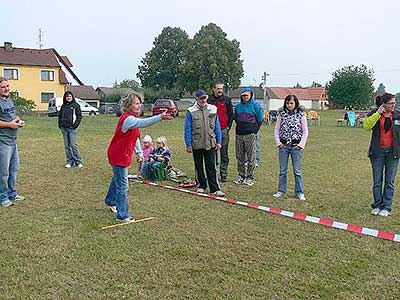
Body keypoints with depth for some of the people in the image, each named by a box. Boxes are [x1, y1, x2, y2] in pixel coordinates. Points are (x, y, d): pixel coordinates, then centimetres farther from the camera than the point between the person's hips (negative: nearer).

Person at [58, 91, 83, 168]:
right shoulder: (63, 106, 14)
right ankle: (69, 162, 13)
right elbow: (59, 116, 22)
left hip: (72, 128, -5)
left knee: (74, 145, -7)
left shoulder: (76, 105, 0)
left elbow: (79, 116, -3)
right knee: (67, 146, 6)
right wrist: (60, 124, 10)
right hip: (64, 128, 5)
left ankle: (78, 162, 2)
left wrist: (75, 125, -10)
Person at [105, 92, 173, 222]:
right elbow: (143, 123, -46)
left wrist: (139, 151, 12)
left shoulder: (132, 118, 7)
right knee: (122, 186, -5)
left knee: (117, 178, 29)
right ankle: (122, 216, 4)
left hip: (123, 154, 11)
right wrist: (160, 117, -58)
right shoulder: (128, 119, -26)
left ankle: (110, 201, 52)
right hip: (118, 156, -11)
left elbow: (135, 137, 15)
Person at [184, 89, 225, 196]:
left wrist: (218, 142, 5)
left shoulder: (213, 110, 4)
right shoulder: (191, 112, -3)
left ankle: (215, 189, -1)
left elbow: (217, 127, 8)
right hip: (197, 144, 0)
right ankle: (201, 185, 26)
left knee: (212, 167, -1)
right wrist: (188, 145, -4)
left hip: (210, 144, 0)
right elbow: (187, 129, -1)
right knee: (198, 167, 12)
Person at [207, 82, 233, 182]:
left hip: (224, 130, -1)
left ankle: (224, 175, 6)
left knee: (224, 154, 1)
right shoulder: (209, 100, 7)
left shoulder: (227, 100, 6)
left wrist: (228, 126, 1)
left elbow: (231, 114, 8)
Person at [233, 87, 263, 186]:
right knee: (239, 157, 9)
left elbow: (260, 119, 3)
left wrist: (254, 130, 4)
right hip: (239, 134, 5)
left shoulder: (255, 105, -1)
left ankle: (250, 177, 7)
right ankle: (241, 176, 19)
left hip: (250, 134, -5)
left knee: (251, 157, -2)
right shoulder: (238, 106, 12)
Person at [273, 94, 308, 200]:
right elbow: (277, 130, 7)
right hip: (283, 146, 2)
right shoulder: (282, 114, 4)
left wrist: (301, 144, -7)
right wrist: (278, 142, -3)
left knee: (297, 170, 3)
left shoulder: (301, 115, -1)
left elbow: (305, 132, 0)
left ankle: (299, 192, 12)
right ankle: (281, 190, 19)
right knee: (282, 170, 9)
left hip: (296, 146, -2)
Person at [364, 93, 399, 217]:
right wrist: (378, 113, -21)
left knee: (390, 182, 4)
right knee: (377, 181, 6)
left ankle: (386, 207, 13)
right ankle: (377, 205, 18)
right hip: (377, 151, -1)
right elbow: (366, 126, -19)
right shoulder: (374, 114, -2)